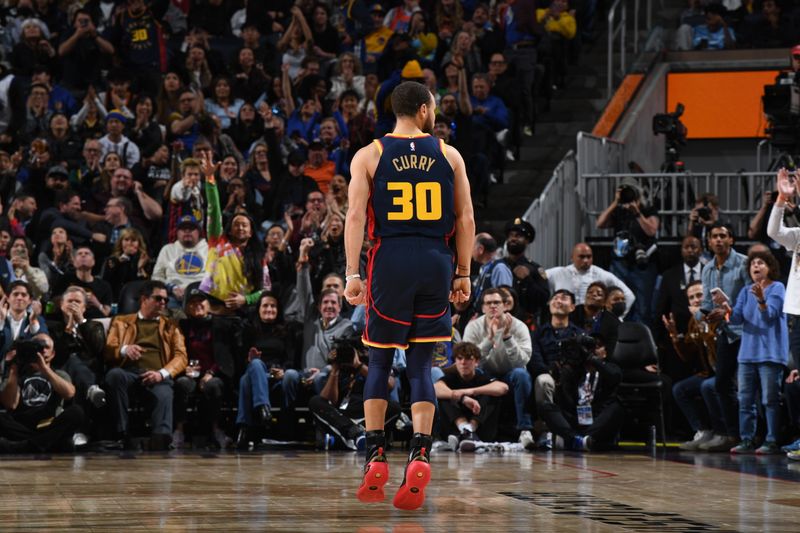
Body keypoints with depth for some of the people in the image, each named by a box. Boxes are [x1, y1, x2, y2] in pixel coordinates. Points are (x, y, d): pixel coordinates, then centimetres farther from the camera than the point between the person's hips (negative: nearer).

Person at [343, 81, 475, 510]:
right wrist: (463, 274, 11)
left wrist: (352, 274, -6)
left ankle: (375, 458, 7)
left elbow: (355, 216, -5)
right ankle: (420, 455, -12)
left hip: (389, 261, -1)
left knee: (379, 361, 12)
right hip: (436, 264, 1)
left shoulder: (368, 156, 3)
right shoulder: (449, 155, 7)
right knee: (420, 364, 6)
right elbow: (465, 220, 5)